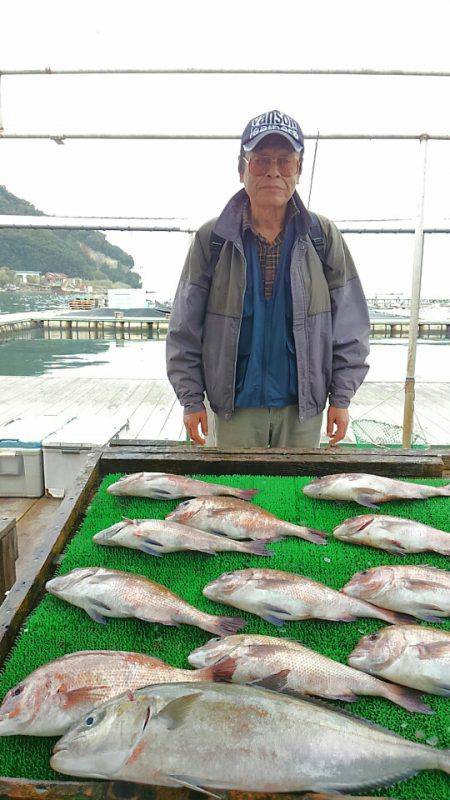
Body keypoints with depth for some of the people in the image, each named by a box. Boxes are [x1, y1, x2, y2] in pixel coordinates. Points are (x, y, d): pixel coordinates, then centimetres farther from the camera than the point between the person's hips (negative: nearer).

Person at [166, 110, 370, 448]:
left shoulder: (325, 237, -1)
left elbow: (349, 326, 3)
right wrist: (191, 399, -3)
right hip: (234, 407, 0)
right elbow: (185, 329, 0)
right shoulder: (212, 239, -3)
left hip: (303, 408, 1)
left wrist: (341, 397, 0)